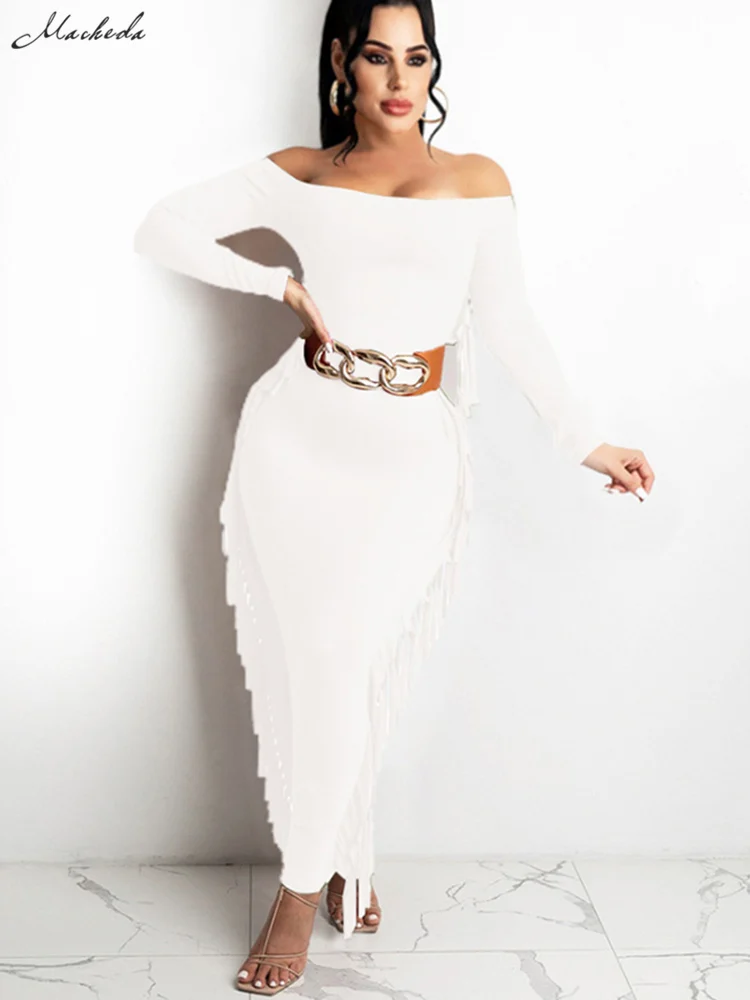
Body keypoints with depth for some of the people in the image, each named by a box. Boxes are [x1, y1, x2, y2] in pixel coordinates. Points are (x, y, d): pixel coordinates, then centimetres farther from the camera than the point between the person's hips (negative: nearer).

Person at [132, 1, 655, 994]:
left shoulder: (478, 180, 7)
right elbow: (164, 227, 6)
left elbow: (510, 325, 4)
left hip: (411, 449, -1)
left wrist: (585, 439, -1)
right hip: (298, 432, 1)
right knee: (308, 658, -2)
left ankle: (306, 881, 16)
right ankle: (343, 855, 20)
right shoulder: (302, 173, 9)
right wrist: (281, 284, 0)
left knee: (345, 657, -6)